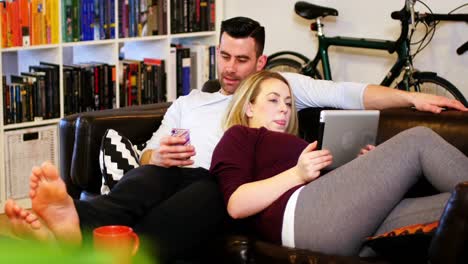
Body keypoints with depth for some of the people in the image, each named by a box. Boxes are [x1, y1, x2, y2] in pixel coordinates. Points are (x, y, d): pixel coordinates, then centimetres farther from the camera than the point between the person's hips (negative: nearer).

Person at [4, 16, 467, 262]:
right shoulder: (187, 102, 34)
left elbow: (346, 93, 15)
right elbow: (147, 153, 27)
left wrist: (412, 98, 4)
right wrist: (156, 156, 1)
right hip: (178, 175, 3)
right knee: (144, 180, -35)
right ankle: (76, 222, -66)